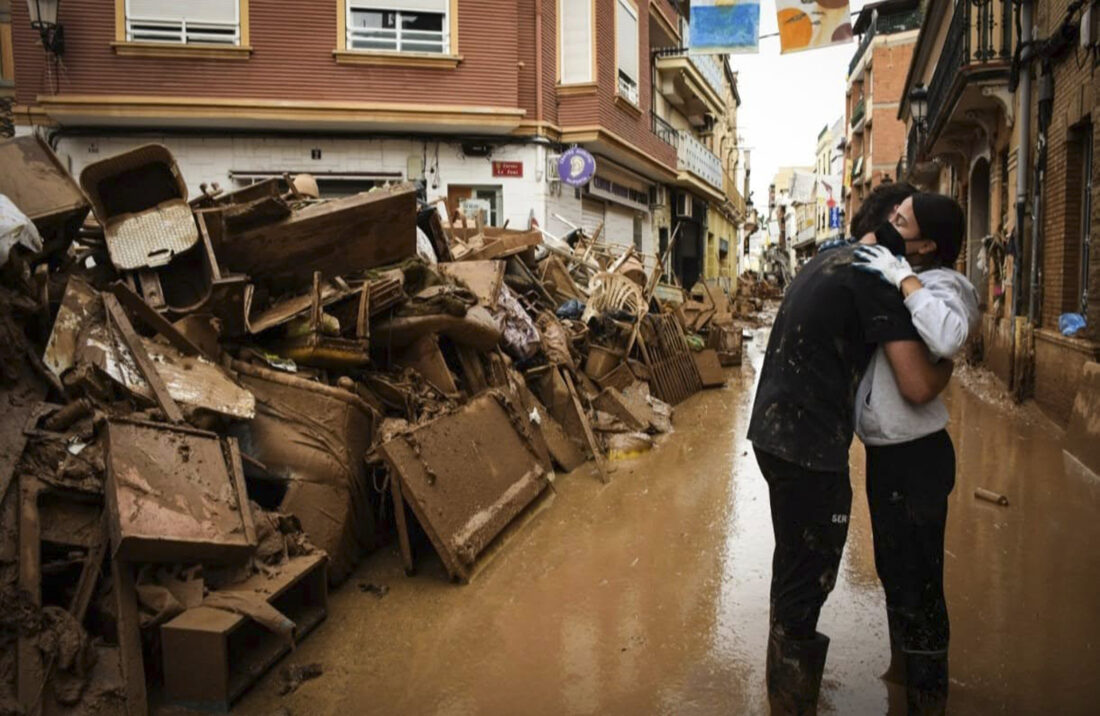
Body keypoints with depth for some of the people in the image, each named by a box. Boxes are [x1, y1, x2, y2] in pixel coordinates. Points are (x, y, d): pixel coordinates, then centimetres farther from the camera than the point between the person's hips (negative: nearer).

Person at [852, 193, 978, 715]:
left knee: (916, 582, 3)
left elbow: (948, 337, -41)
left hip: (914, 455, -10)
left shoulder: (940, 286, -18)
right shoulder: (891, 278, 7)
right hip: (887, 451, 10)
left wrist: (904, 280, -31)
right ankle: (904, 667, 47)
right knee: (893, 568, 25)